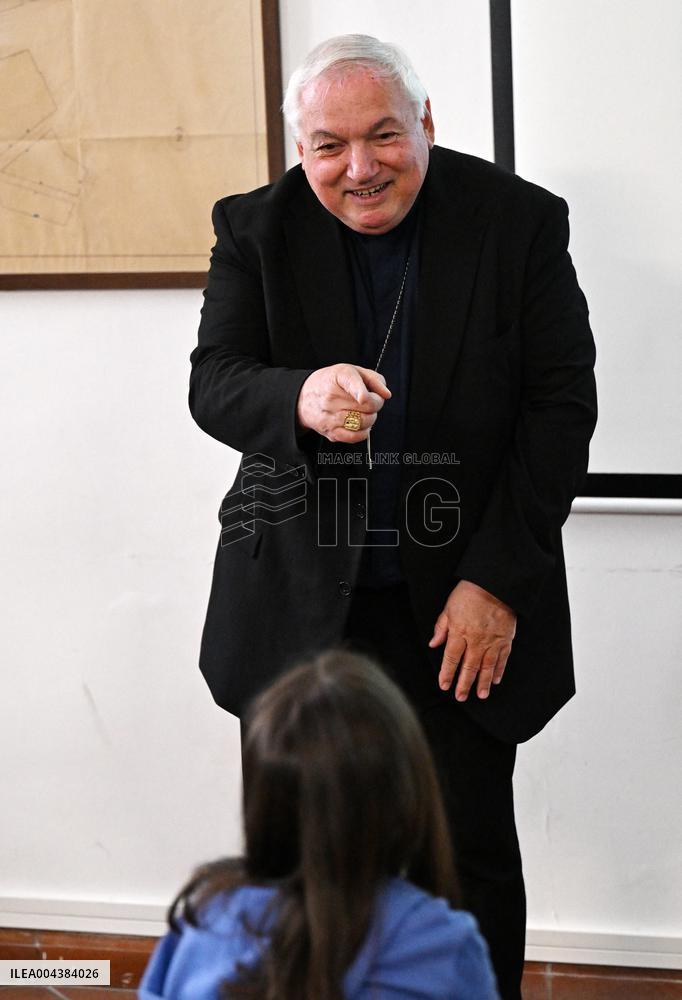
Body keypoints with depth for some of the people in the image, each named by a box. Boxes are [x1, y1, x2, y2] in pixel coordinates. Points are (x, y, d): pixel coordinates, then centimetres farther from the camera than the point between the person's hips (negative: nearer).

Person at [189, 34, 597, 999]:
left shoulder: (520, 222, -5)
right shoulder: (256, 230, -1)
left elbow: (561, 405, -5)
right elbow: (213, 383, -7)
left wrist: (498, 582, -11)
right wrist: (300, 400, -31)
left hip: (464, 601, -1)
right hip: (301, 601, 1)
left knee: (472, 856, 8)